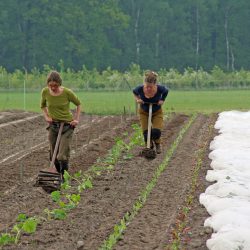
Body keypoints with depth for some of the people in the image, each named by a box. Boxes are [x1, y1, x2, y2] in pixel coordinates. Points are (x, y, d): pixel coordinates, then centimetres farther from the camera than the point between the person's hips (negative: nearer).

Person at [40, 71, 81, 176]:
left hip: (67, 126, -4)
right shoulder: (45, 92, -9)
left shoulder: (67, 92, -17)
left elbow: (78, 104, 2)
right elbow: (43, 106, 13)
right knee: (53, 156, 8)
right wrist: (46, 117, -2)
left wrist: (77, 119, -5)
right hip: (53, 125, 4)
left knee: (62, 156, -12)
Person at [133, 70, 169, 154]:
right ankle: (150, 146, 24)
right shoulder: (140, 89, -26)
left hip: (157, 112, -1)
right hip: (144, 112, 1)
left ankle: (157, 144, 19)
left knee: (156, 132, -17)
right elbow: (134, 92, 0)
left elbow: (166, 91, -2)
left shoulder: (160, 89, -28)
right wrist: (137, 99, -15)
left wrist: (162, 100, -13)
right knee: (146, 133, -9)